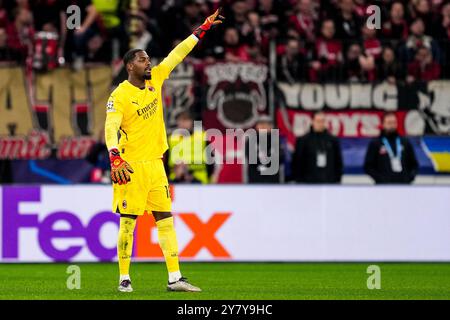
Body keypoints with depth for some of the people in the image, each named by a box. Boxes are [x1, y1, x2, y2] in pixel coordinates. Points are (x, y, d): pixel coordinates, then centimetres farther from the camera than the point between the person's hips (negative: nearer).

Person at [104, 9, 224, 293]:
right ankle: (124, 278, 4)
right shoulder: (119, 96, -10)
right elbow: (110, 128, -18)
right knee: (128, 221, -3)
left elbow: (177, 55, 14)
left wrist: (203, 29, 15)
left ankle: (175, 278, 4)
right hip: (132, 167, -6)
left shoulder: (155, 80, 9)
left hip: (155, 163, 6)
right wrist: (116, 160, -32)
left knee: (166, 219, 4)